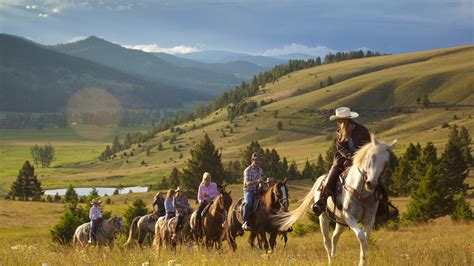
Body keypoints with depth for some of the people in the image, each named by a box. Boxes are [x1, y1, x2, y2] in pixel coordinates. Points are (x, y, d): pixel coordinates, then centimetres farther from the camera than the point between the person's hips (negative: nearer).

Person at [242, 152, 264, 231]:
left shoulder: (260, 170, 14)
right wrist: (256, 181, -29)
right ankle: (245, 222, -31)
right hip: (249, 190, -6)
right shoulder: (248, 170, -5)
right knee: (248, 203, -34)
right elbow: (247, 183, -14)